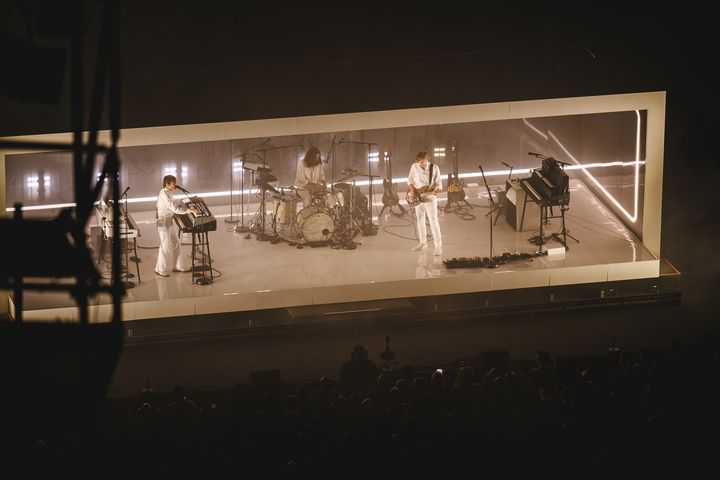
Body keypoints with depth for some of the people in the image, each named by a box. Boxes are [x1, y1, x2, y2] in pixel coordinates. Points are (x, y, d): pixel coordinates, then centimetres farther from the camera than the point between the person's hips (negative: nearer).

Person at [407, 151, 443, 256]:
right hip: (417, 197, 4)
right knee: (420, 220, 14)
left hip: (430, 198, -4)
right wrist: (411, 190, -5)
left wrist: (436, 190, -25)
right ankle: (423, 243, 27)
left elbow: (439, 183, -6)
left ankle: (438, 246, -10)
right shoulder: (414, 167, -3)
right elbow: (410, 180, 11)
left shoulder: (434, 168, -12)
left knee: (433, 221, -10)